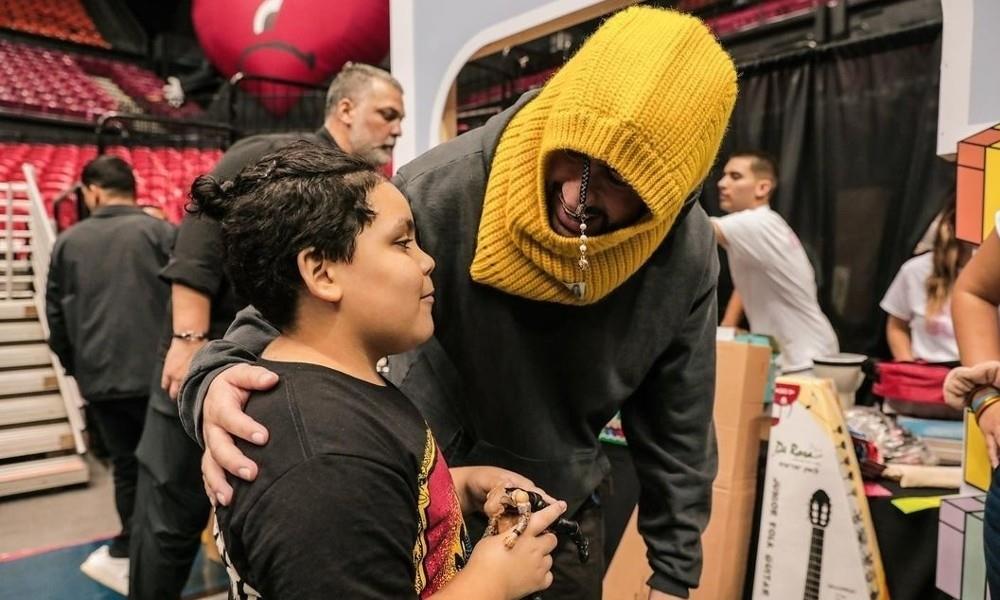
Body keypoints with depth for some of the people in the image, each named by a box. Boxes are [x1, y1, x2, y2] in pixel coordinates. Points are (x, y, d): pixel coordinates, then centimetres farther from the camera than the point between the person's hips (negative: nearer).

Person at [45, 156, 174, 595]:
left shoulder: (67, 242, 7)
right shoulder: (161, 232, -5)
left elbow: (55, 314, 13)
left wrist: (74, 365, 26)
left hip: (98, 378, 4)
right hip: (156, 372, -3)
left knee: (126, 464, 15)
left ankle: (133, 554, 23)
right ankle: (124, 553, 10)